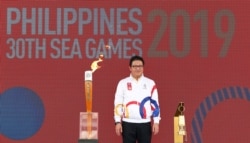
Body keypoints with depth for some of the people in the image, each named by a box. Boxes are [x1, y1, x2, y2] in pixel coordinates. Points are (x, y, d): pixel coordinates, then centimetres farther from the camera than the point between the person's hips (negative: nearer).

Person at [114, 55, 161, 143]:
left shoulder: (150, 83, 5)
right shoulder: (123, 83, 2)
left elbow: (155, 104, 5)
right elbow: (118, 104, 1)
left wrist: (156, 122, 0)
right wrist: (118, 122, -5)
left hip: (145, 123, 1)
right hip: (128, 123, -1)